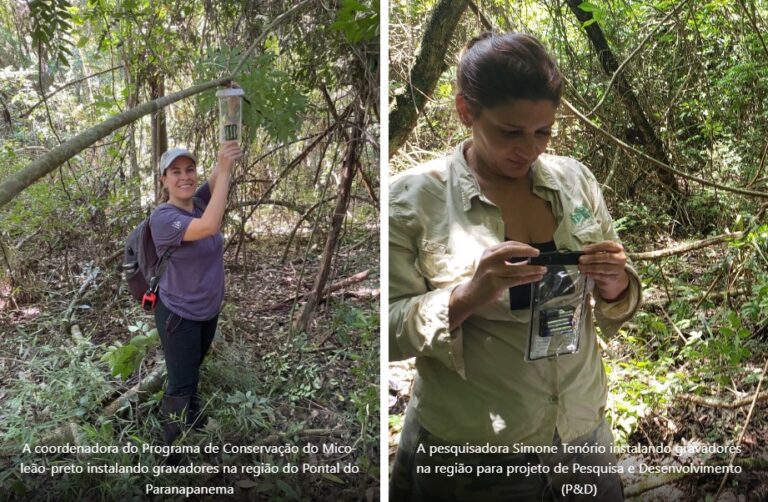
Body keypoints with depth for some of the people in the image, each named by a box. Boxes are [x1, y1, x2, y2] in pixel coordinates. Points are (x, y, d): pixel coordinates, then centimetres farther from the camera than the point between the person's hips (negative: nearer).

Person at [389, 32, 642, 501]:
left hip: (584, 434, 4)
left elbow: (613, 306, 7)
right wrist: (467, 297, -28)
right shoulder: (413, 197, -13)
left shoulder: (576, 179, -1)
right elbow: (390, 331, -12)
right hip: (468, 456, -3)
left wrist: (614, 284, -14)